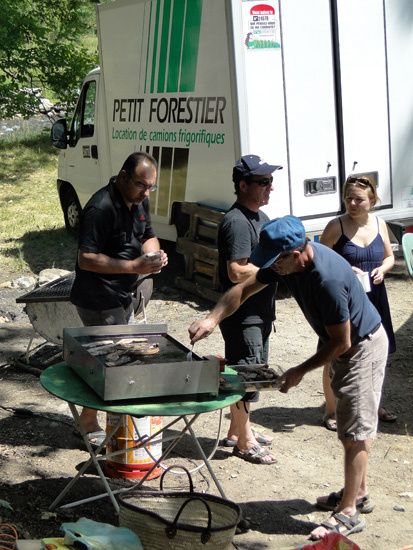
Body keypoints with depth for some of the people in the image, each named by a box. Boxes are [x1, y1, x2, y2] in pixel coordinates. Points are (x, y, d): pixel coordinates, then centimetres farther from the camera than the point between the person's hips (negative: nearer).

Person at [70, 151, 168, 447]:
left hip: (123, 296, 9)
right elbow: (86, 259, -25)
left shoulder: (139, 201, 5)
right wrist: (134, 266, -29)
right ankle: (88, 426, 14)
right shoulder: (101, 208, -24)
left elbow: (148, 235, 17)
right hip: (99, 301, -9)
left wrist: (155, 253, -7)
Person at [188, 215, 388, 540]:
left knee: (355, 432, -3)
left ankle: (349, 513, 7)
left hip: (363, 345, -9)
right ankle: (359, 493, 34)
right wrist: (212, 320, -14)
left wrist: (301, 371, -18)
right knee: (354, 426, 19)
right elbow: (245, 289, -2)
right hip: (344, 344, 9)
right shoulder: (287, 260, -12)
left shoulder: (327, 279, -37)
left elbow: (341, 342, -28)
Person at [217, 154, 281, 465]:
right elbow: (237, 272, -26)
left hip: (260, 312, 10)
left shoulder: (260, 217, 12)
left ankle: (238, 430, 34)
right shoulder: (237, 222, -20)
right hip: (243, 314, -10)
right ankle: (244, 442, 12)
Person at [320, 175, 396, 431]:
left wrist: (382, 269, -8)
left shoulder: (379, 224, 1)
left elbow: (390, 256, 13)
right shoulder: (336, 226, -12)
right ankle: (331, 411, 20)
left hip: (373, 298, 4)